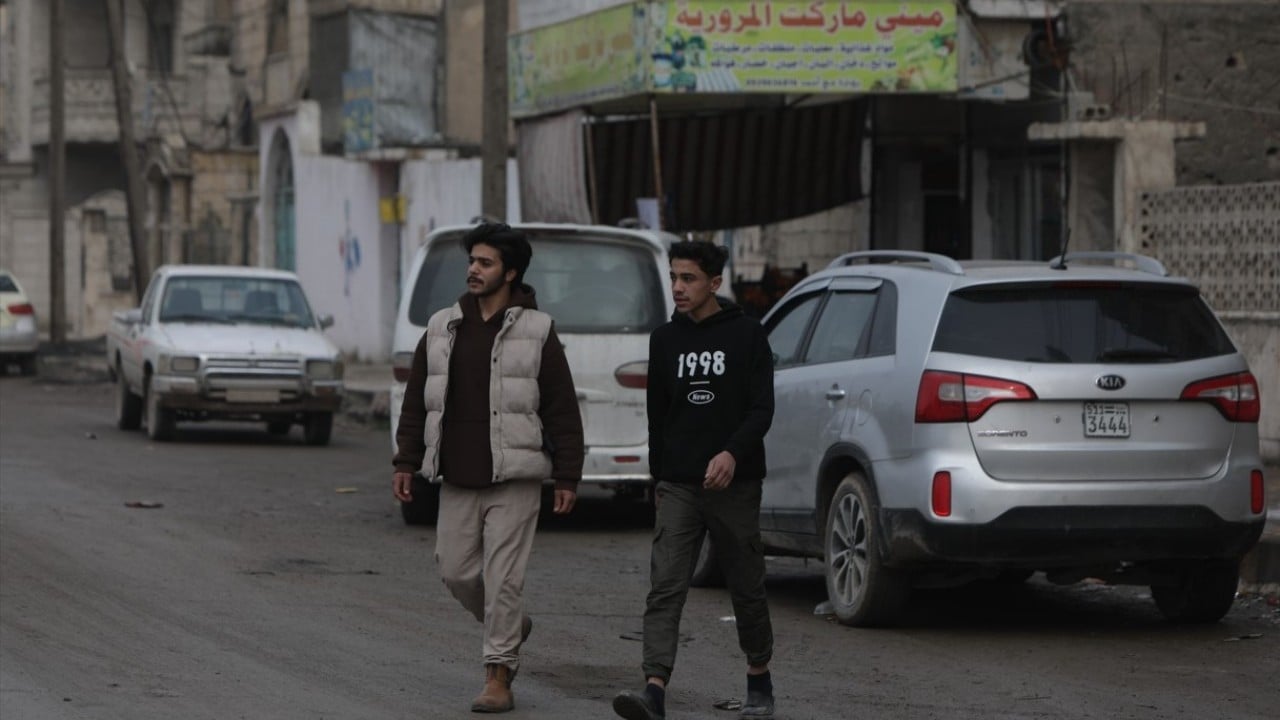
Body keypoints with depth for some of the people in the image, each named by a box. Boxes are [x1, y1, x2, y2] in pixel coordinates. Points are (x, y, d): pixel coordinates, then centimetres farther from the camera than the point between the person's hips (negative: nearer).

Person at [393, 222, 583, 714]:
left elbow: (562, 411, -2)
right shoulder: (442, 328, 9)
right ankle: (512, 627, 35)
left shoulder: (535, 332, -2)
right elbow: (416, 401, 14)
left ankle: (498, 680, 1)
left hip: (513, 480, -5)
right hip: (457, 481, 5)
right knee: (456, 571, 7)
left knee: (502, 577, -6)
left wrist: (567, 477, -6)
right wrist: (406, 462, 8)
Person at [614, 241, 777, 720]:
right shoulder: (665, 340, 10)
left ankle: (759, 681, 28)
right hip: (678, 487, 3)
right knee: (665, 589, -12)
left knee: (746, 588, 9)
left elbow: (762, 409, -8)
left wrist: (732, 453, -24)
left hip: (734, 483, -2)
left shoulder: (746, 335, -2)